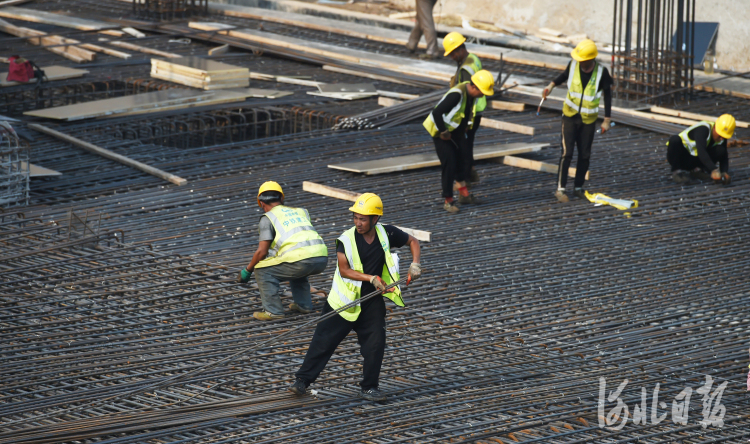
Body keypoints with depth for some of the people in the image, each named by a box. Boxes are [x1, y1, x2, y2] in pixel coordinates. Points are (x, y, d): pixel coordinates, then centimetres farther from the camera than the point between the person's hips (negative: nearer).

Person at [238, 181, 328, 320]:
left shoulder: (268, 218, 9)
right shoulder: (301, 211, 27)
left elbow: (262, 251, 2)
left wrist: (247, 270, 16)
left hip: (301, 261, -7)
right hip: (322, 259, 7)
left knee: (262, 270, 9)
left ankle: (273, 311, 3)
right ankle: (303, 304, 29)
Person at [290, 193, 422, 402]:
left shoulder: (386, 234, -5)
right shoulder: (347, 239, -13)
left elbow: (412, 241, 11)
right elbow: (344, 269, -17)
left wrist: (415, 264, -5)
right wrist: (371, 278, -25)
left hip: (372, 301, 2)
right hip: (345, 299, -2)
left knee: (375, 343, -5)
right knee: (324, 340, -3)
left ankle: (369, 387, 10)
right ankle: (302, 380, 6)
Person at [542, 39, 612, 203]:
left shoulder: (601, 72, -16)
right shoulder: (574, 65, -13)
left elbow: (607, 95, -4)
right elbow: (565, 75, 11)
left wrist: (607, 120, -3)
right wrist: (552, 85, -6)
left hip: (589, 120, 0)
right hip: (570, 115, 0)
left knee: (584, 155, 9)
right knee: (566, 153, -6)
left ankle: (578, 188, 23)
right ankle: (560, 188, 1)